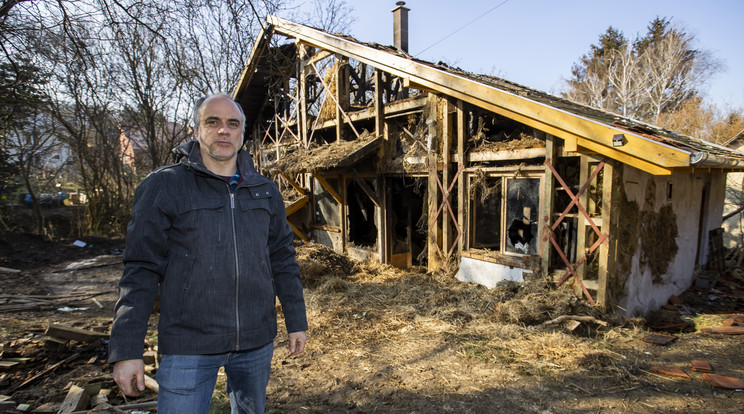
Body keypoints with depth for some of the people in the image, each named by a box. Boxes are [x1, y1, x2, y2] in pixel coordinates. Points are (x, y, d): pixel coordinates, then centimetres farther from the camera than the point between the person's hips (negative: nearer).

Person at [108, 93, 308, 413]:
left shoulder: (265, 191, 6)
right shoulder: (163, 186, -4)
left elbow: (282, 260, 9)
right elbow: (141, 270, -5)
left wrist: (296, 322, 9)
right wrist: (127, 350, -7)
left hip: (256, 341, 4)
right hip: (188, 346, -3)